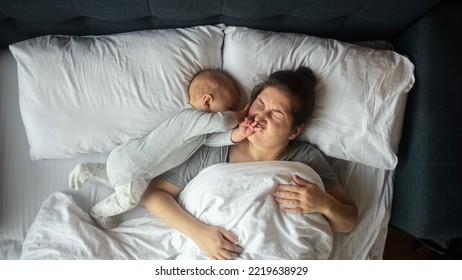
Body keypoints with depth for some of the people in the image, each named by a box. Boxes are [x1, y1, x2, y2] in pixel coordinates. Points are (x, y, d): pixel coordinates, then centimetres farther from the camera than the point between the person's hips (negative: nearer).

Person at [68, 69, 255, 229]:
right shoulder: (189, 117, -30)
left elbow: (216, 138, -11)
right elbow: (221, 122, -44)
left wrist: (238, 134, -28)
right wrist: (239, 115, -24)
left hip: (129, 158, 10)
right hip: (129, 164, -10)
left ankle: (87, 170, 36)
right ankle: (99, 212, 12)